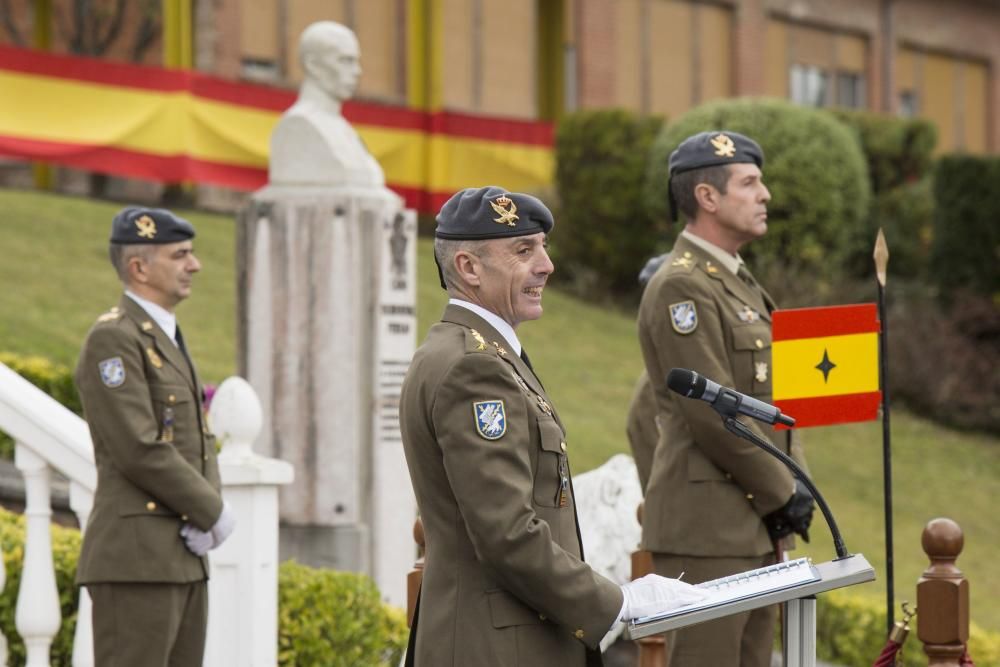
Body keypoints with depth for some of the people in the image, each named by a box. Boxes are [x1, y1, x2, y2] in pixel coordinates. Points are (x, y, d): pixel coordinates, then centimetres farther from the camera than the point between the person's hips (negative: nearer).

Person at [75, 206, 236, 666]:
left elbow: (199, 445, 17)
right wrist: (213, 512, -10)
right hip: (135, 559, -9)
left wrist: (207, 518, -2)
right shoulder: (111, 339, -11)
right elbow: (140, 450, -19)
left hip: (182, 559, 10)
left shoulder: (166, 340, 20)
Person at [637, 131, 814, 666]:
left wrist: (794, 484, 4)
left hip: (756, 527, 10)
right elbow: (712, 416, -19)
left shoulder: (739, 283, 18)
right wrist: (783, 493, -11)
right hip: (708, 526, -10)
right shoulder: (681, 287, -13)